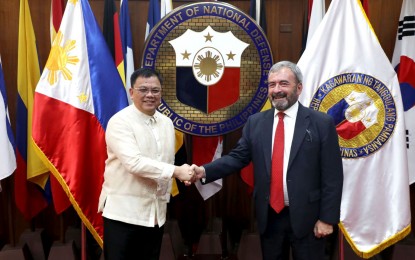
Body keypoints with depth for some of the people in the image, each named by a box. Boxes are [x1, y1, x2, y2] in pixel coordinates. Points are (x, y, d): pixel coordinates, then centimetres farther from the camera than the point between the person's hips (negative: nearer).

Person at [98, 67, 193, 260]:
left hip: (156, 213, 6)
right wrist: (176, 171, -24)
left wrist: (165, 199, 10)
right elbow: (134, 162, -24)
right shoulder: (120, 122, -12)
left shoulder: (167, 123, 9)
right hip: (123, 212, -6)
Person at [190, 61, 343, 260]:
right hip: (268, 216, 3)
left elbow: (332, 176, -7)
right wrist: (204, 171, -13)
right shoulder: (255, 122, 4)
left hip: (306, 217, -3)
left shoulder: (322, 123, -6)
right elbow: (238, 157, 2)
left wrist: (327, 218, -9)